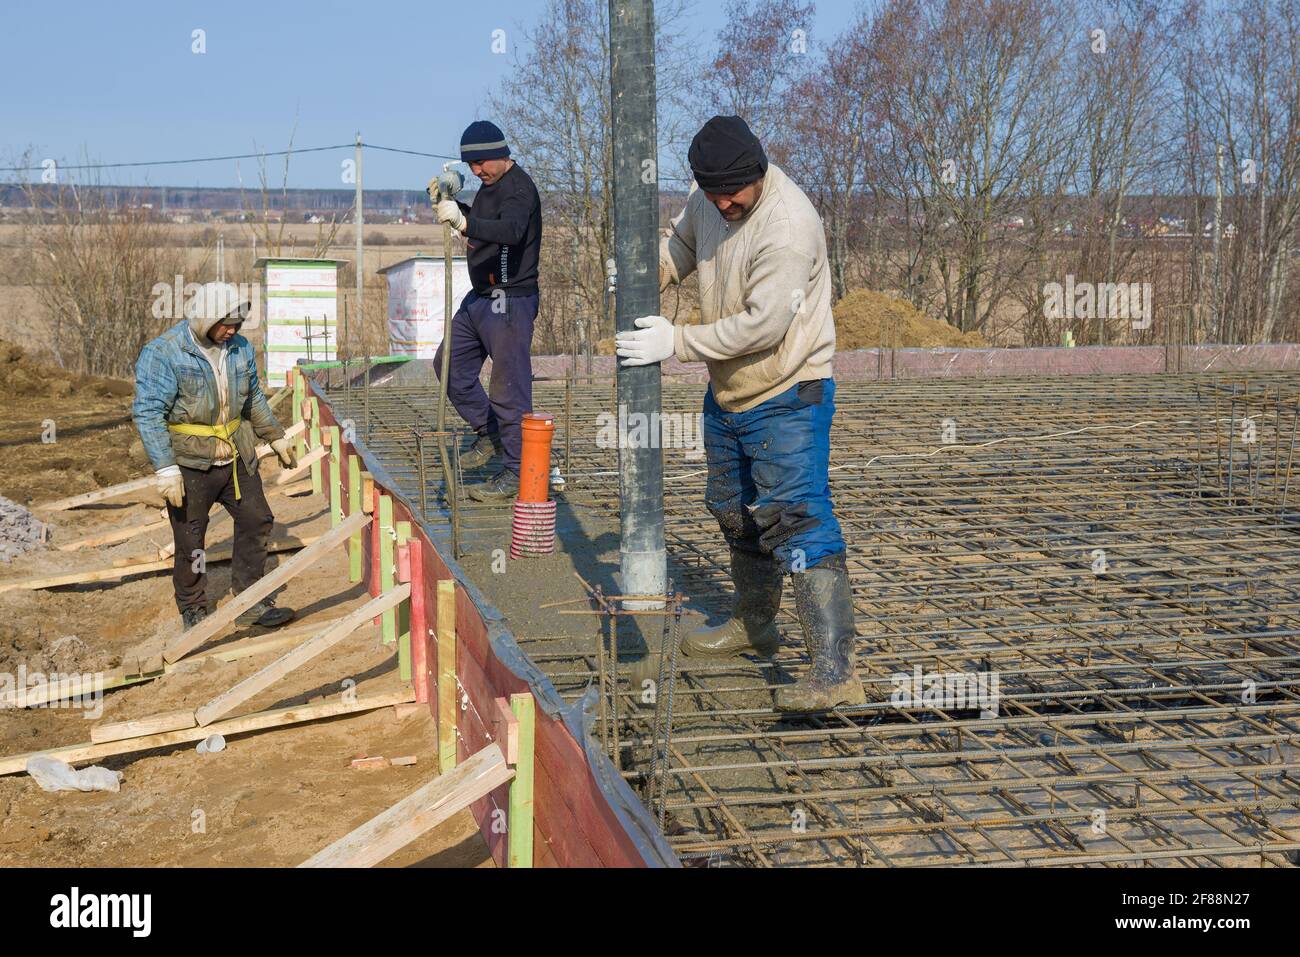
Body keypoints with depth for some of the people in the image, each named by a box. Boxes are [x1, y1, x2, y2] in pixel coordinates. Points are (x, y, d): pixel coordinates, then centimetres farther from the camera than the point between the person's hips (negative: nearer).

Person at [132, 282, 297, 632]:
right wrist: (165, 468, -26)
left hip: (237, 457, 6)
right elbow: (148, 413, -20)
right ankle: (193, 612, 20)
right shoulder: (163, 353, -16)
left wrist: (277, 437, 25)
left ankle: (250, 602, 22)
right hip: (190, 462, -6)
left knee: (256, 521, 9)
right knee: (190, 542, 2)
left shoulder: (239, 348, 4)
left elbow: (254, 399, 20)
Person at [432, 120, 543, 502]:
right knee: (449, 366, 18)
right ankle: (491, 435, 30)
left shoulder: (519, 188, -17)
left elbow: (510, 230, -37)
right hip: (479, 298, 10)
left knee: (510, 388, -7)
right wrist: (453, 204, 11)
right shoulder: (490, 186, 14)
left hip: (510, 302, -10)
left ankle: (515, 473, -1)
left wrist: (464, 222, -52)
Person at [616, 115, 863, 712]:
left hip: (786, 399, -9)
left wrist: (676, 342, -25)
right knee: (736, 513, 22)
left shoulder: (788, 225, -27)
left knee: (797, 523, -17)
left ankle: (834, 671, -18)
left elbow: (762, 324, -30)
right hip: (726, 394, 9)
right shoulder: (707, 201, -1)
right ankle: (753, 627, 42)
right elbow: (680, 246, 20)